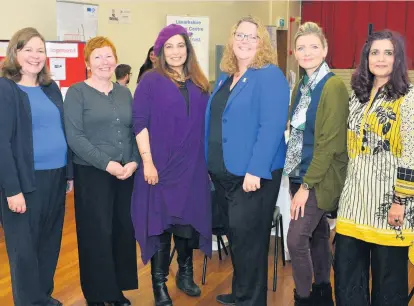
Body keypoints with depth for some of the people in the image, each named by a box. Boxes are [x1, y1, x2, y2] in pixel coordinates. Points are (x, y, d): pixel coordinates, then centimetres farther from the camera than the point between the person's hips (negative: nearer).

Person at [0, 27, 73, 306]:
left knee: (50, 243, 16)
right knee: (25, 248, 4)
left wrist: (70, 173, 12)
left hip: (56, 176, 6)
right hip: (26, 180, -6)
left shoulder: (51, 88, 11)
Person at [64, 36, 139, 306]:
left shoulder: (124, 93, 12)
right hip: (92, 173, -5)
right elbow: (75, 137, -12)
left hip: (126, 173, 5)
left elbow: (135, 132, 10)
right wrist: (107, 163, -18)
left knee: (124, 230, 9)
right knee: (97, 233, 1)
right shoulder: (77, 92, -3)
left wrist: (134, 162, -8)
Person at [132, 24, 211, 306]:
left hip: (193, 165, 4)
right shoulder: (151, 81, -3)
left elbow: (206, 122, 14)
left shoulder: (199, 83, 10)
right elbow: (140, 122, -9)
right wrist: (147, 161, -15)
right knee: (160, 221, 2)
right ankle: (159, 283, 15)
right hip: (161, 165, -4)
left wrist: (209, 159, 10)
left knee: (189, 218, 12)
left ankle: (185, 273, 31)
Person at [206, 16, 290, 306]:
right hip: (224, 172, 8)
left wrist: (255, 171, -24)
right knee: (235, 236, 17)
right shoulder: (225, 78, 13)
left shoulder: (270, 76, -11)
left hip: (253, 174, -8)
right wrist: (210, 162, 15)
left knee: (249, 238, 1)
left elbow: (272, 127, -19)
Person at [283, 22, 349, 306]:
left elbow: (330, 142, -19)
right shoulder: (301, 86, 8)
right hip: (301, 173, 7)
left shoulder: (334, 86, -16)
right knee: (318, 233, 17)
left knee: (296, 239, -7)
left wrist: (307, 185, -18)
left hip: (320, 179, -7)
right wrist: (298, 178, 8)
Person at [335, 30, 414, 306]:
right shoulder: (359, 95, 12)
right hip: (355, 197, 6)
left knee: (388, 275, 5)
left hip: (388, 198, -6)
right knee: (346, 271, 8)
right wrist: (348, 188, 15)